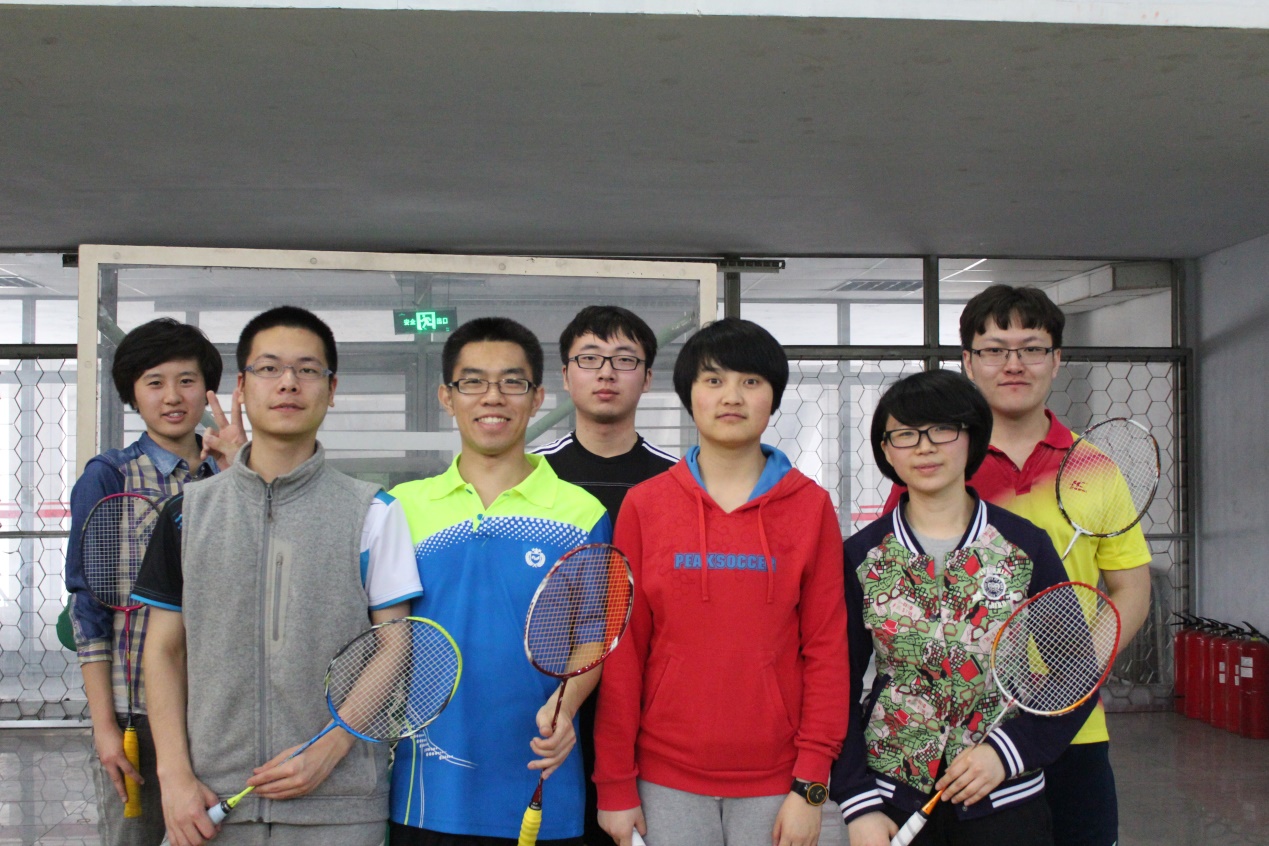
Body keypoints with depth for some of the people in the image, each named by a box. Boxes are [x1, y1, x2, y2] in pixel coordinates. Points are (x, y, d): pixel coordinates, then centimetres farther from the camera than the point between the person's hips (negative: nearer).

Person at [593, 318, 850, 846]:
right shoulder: (644, 506, 1)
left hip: (775, 781, 0)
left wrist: (811, 785, -6)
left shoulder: (812, 506, 0)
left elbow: (827, 648, -1)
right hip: (668, 780, 0)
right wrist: (614, 784, -1)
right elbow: (621, 650, 1)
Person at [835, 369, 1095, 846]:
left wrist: (1007, 750, -13)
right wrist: (858, 804, -7)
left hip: (1006, 799, 0)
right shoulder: (860, 556, -1)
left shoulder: (1026, 545, -2)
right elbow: (838, 688, 1)